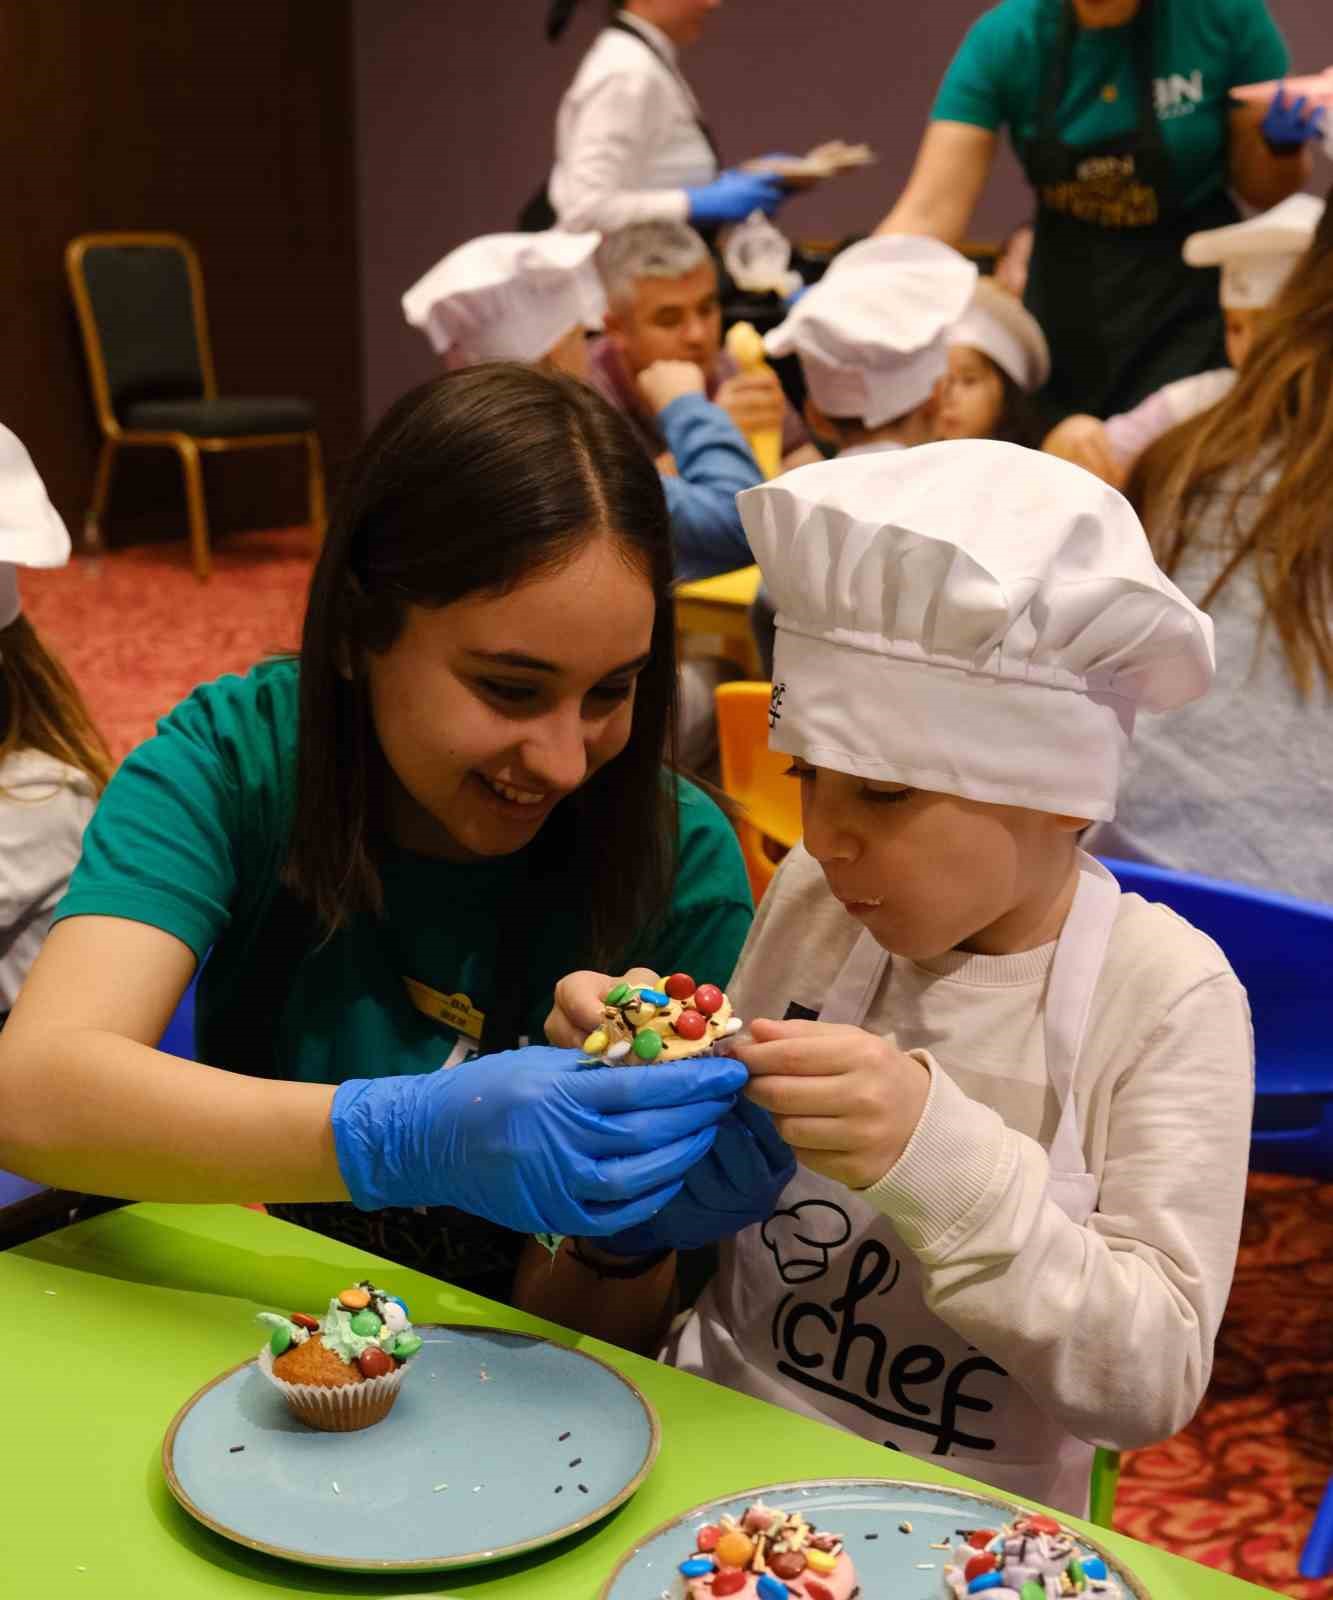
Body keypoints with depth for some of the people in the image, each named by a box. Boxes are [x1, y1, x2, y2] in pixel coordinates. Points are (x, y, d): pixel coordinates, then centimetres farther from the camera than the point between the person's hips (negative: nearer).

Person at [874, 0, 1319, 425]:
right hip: (1066, 301, 2)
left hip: (1190, 288, -2)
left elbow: (1259, 187, -2)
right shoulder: (1002, 39, -14)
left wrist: (1284, 142, -24)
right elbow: (930, 213, -19)